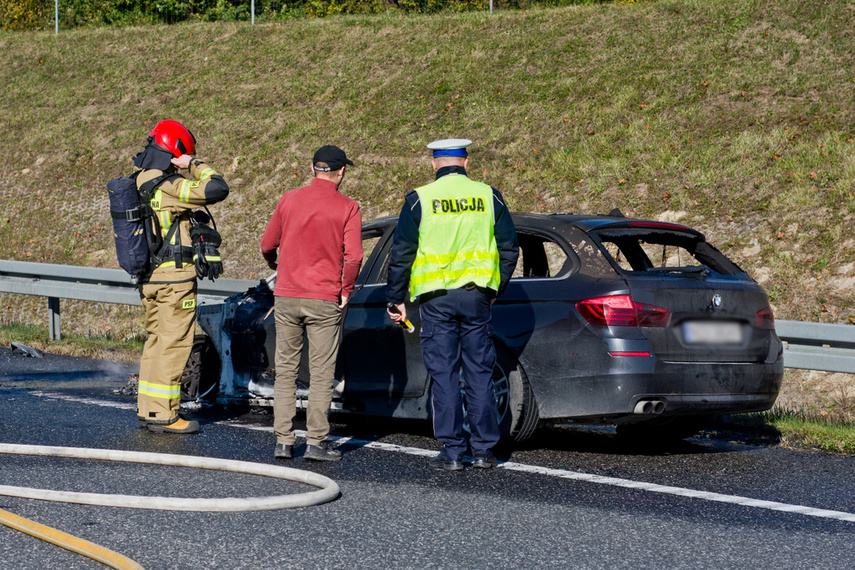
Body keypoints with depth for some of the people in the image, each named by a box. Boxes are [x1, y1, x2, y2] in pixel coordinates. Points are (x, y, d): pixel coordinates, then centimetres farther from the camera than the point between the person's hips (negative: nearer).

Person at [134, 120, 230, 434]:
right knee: (174, 343, -4)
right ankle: (162, 414, -3)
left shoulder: (139, 183, 12)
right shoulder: (168, 187, -18)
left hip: (149, 276, 9)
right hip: (174, 276, -9)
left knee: (156, 340, 16)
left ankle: (147, 409, 19)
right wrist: (197, 166, -8)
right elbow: (217, 190, -24)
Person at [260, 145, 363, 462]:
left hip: (287, 297, 3)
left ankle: (283, 441, 8)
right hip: (325, 301, -3)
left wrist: (272, 263, 33)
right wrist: (346, 291, 2)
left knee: (285, 371, 10)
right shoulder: (347, 208, -5)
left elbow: (267, 244, 11)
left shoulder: (289, 200, 3)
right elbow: (353, 256, -13)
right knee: (321, 375, 3)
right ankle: (316, 442, 1)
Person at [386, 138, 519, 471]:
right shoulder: (488, 197, 5)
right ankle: (484, 451, 9)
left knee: (444, 375, 2)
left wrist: (395, 298, 7)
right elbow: (509, 248, 8)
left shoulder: (419, 199, -2)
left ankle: (452, 452, 2)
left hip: (437, 299, -2)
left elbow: (401, 253, -1)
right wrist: (496, 289, 20)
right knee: (479, 374, 8)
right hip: (477, 298, 2)